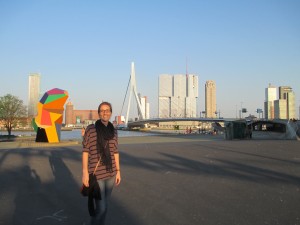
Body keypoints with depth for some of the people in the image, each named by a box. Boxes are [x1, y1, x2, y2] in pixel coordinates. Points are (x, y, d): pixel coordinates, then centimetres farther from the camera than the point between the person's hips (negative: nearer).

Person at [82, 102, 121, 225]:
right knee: (101, 208, -3)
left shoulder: (113, 131, 5)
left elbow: (115, 152, 10)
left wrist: (118, 171, 10)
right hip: (96, 174, -5)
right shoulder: (90, 129, -10)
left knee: (104, 206, 16)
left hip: (110, 174, 5)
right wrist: (85, 172, -12)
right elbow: (85, 151, -8)